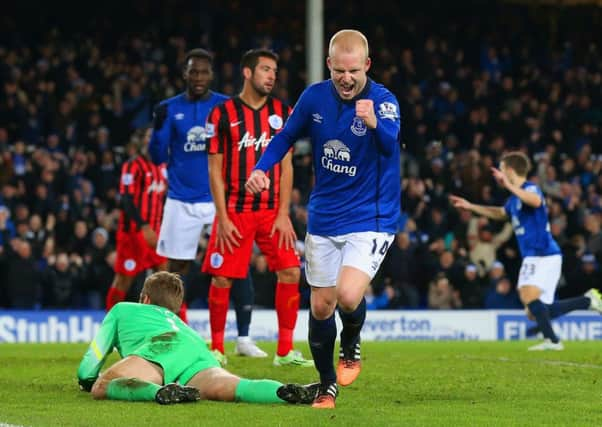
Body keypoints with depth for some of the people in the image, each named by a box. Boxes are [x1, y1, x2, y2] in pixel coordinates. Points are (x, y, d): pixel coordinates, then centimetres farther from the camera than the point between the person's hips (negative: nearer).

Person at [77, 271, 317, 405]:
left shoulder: (121, 310, 39)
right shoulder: (178, 321, 49)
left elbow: (88, 369, 36)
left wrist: (87, 381, 58)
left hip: (164, 345, -3)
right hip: (202, 353, 3)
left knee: (100, 387, -15)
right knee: (225, 388, -26)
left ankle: (161, 393, -47)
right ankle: (286, 392, -57)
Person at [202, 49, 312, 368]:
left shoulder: (282, 112, 8)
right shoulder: (223, 113, -1)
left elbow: (286, 166, 7)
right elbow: (215, 169, -1)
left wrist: (283, 214, -2)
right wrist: (223, 218, -8)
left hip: (272, 211, 3)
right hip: (234, 211, -3)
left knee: (290, 272, -7)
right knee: (222, 278, -3)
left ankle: (285, 351, 1)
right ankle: (216, 349, 12)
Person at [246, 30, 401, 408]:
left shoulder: (383, 101, -18)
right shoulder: (314, 97, -4)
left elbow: (391, 143, -37)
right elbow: (286, 137, 12)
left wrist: (375, 123, -59)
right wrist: (261, 169, -6)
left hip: (371, 219, -4)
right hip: (324, 219, 5)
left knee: (348, 295, -23)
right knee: (321, 306, 8)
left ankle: (351, 347, 11)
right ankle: (327, 384, 28)